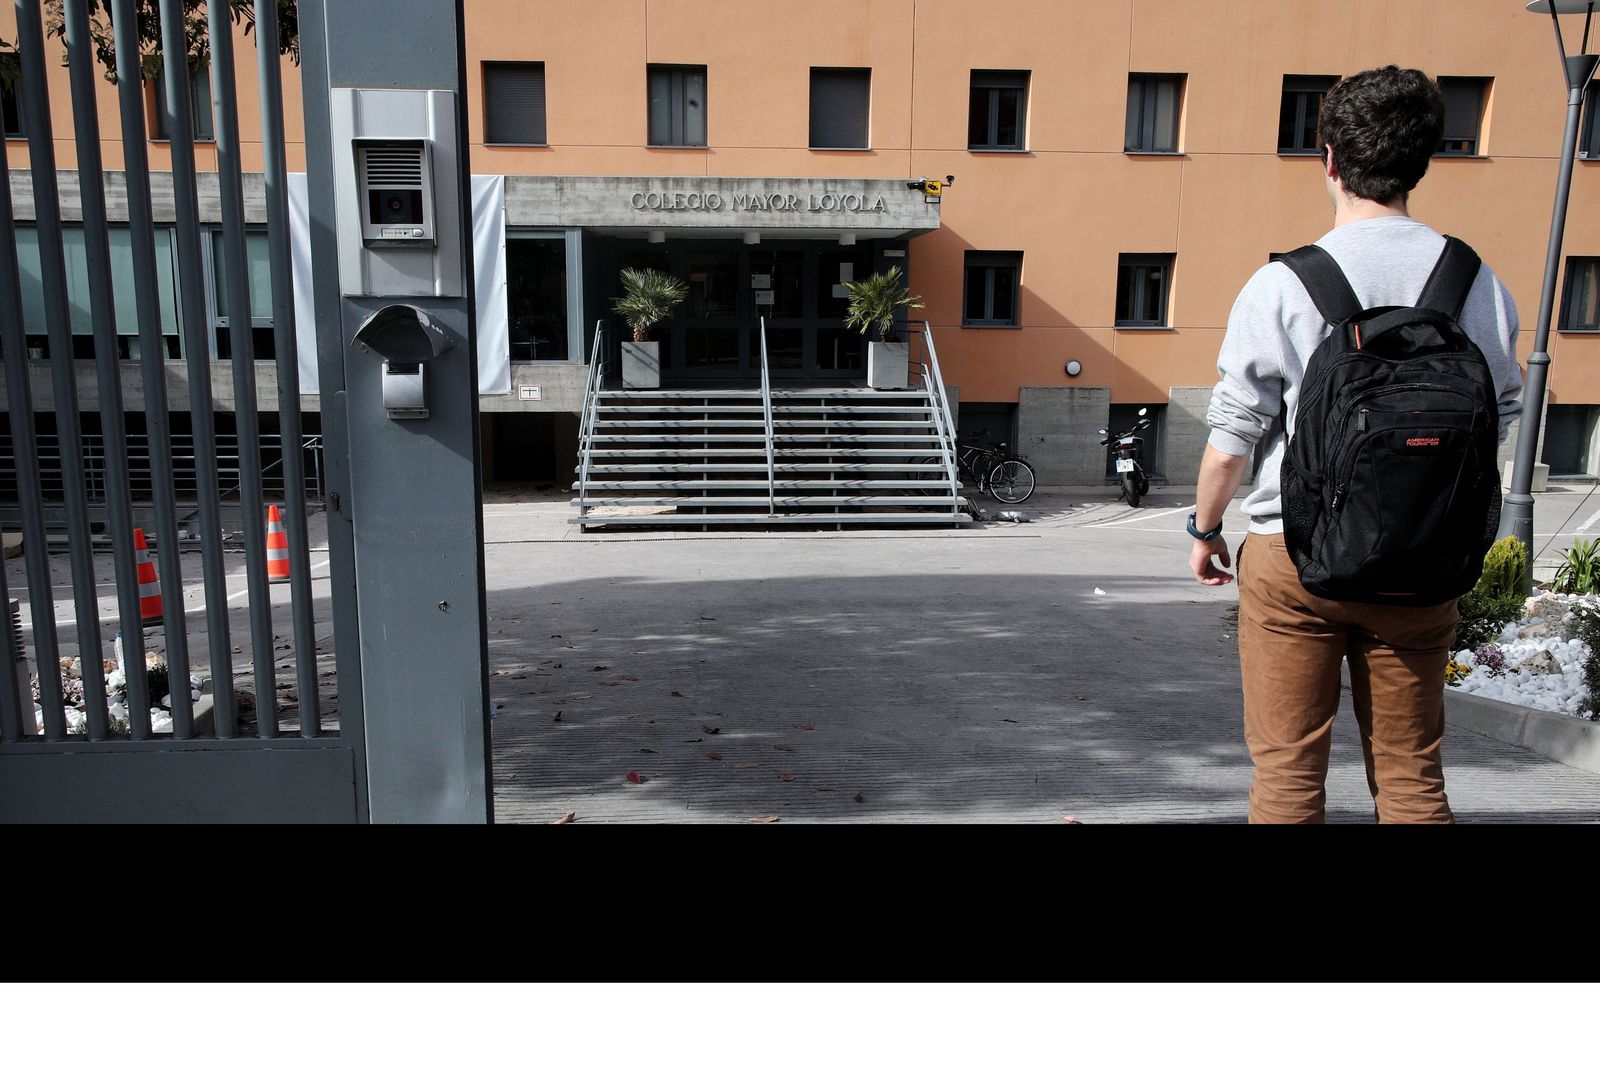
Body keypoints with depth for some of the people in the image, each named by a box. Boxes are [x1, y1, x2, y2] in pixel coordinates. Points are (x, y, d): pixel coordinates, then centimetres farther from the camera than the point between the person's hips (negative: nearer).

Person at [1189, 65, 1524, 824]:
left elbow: (1230, 442, -9)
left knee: (1287, 770, 7)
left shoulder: (1281, 286, -11)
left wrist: (1204, 529, 7)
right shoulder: (1478, 283, 1)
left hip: (1295, 554, -3)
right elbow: (1499, 421, 12)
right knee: (1411, 773, 15)